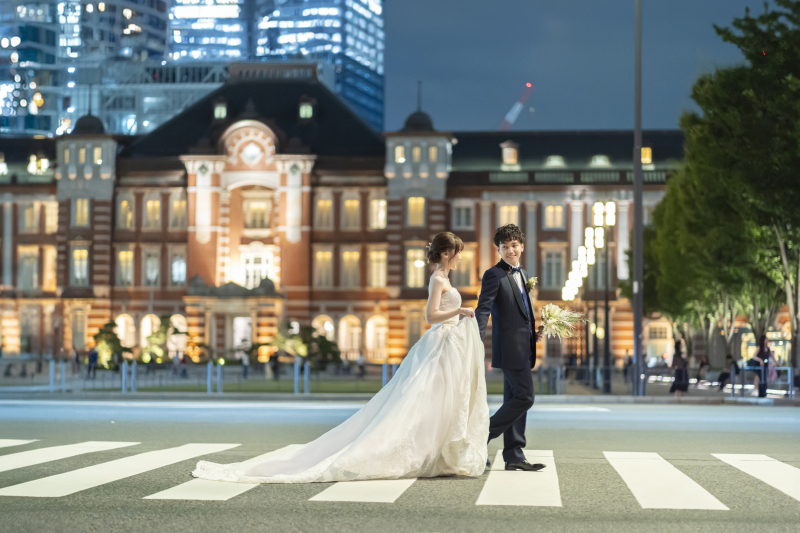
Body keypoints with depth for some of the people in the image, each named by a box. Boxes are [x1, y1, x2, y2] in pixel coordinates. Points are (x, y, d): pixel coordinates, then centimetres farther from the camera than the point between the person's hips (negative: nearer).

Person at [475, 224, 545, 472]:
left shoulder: (521, 274, 18)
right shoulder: (494, 275, -8)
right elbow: (483, 311, -17)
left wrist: (533, 332, 10)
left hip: (523, 348, 9)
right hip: (510, 347, -9)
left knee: (514, 400, 9)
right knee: (524, 398, -12)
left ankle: (513, 456, 12)